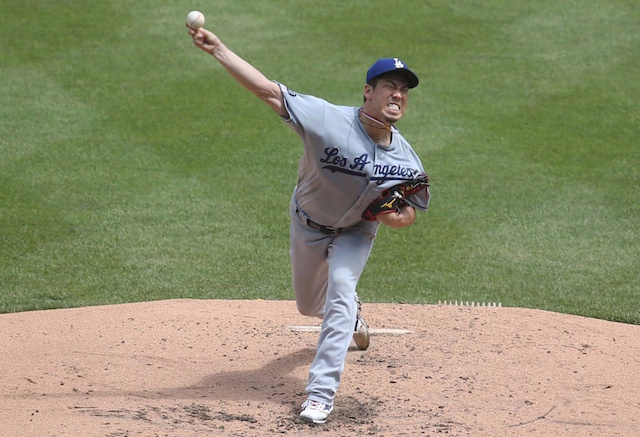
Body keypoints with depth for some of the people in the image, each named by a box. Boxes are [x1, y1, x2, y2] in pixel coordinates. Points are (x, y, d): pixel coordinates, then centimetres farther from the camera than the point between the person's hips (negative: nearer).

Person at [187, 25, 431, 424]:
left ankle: (321, 393, -21)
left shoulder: (407, 161, -24)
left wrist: (395, 216, -33)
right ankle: (351, 315, 59)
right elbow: (268, 90, -35)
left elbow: (409, 214, -7)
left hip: (355, 232, 0)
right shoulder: (329, 120, -34)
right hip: (308, 226, 0)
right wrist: (218, 49, -41)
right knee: (310, 305, 19)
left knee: (340, 290, -24)